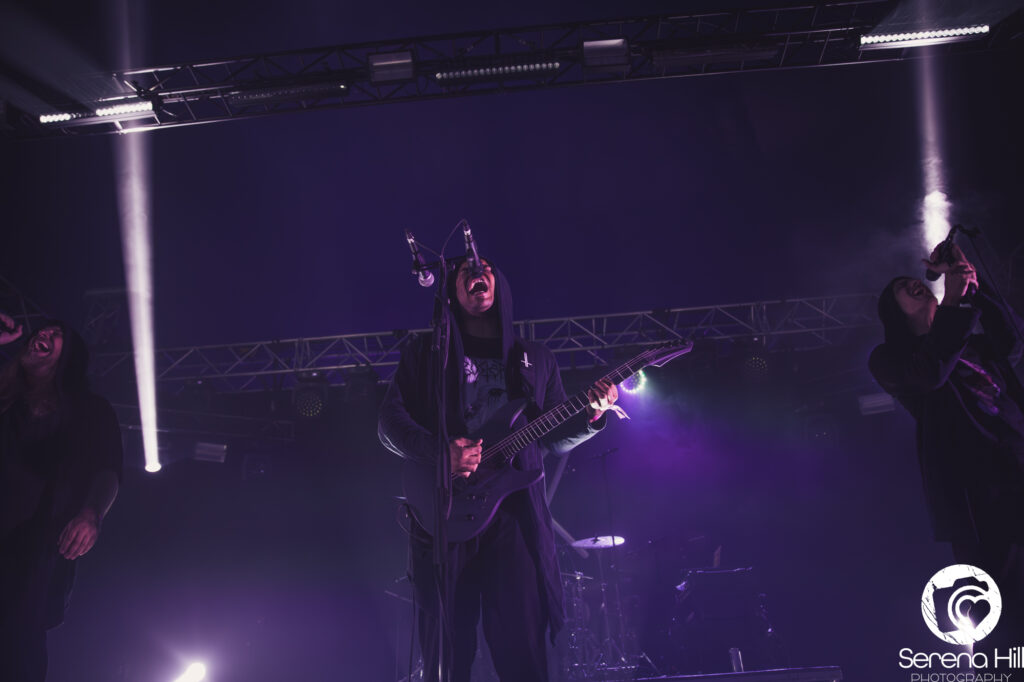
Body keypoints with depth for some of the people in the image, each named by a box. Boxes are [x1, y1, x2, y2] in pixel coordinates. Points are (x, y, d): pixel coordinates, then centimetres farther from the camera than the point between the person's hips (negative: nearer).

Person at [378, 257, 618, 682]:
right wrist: (440, 452, -14)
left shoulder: (535, 359, 19)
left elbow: (554, 439, 16)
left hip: (514, 514, 1)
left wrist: (589, 417, -5)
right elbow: (390, 423, 4)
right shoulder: (426, 353, 13)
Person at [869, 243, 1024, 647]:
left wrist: (972, 287, 2)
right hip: (976, 491, -5)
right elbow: (931, 371, -12)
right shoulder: (891, 358, 9)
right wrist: (954, 301, -11)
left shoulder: (972, 344, 28)